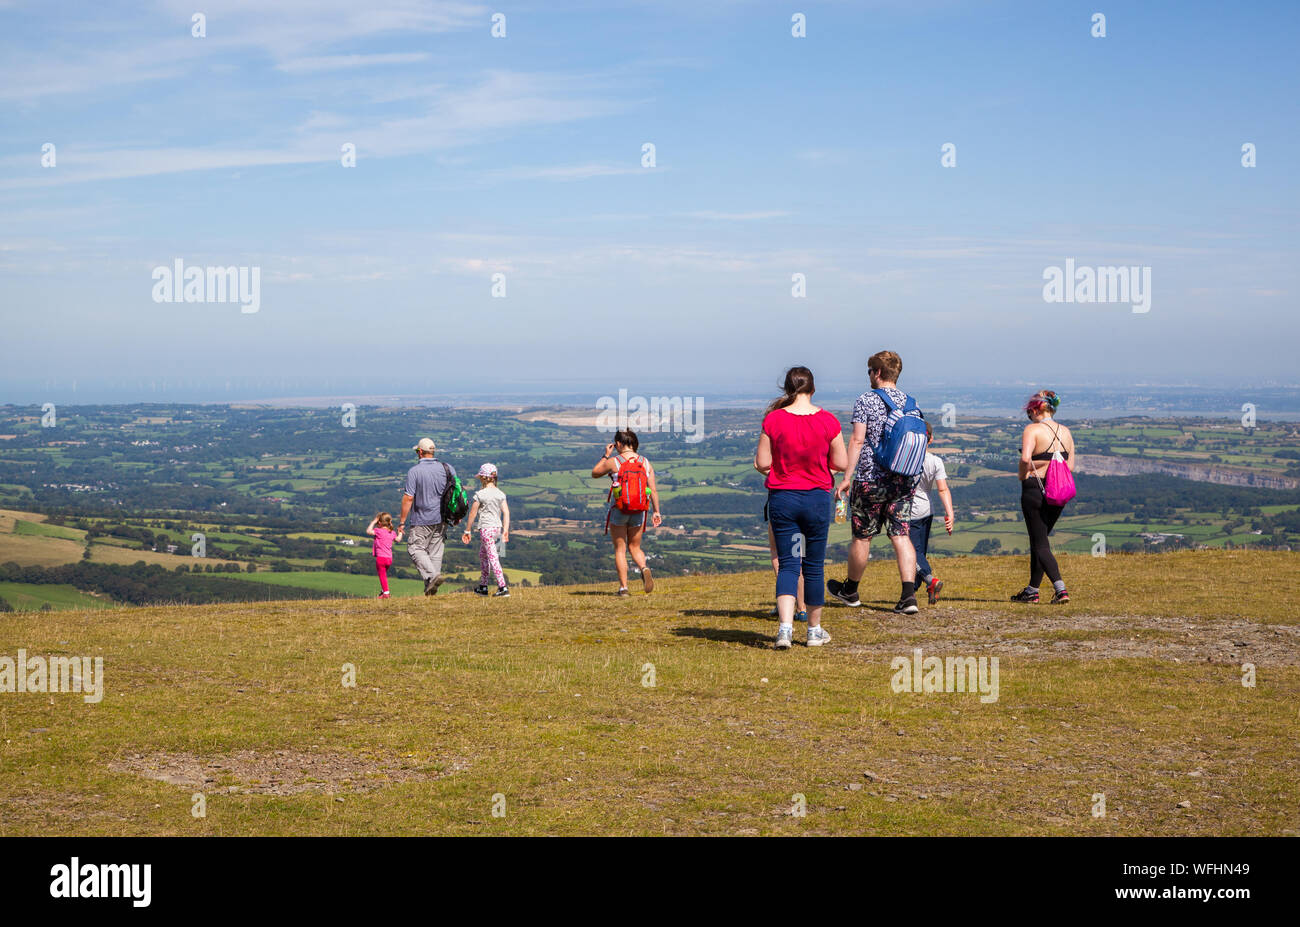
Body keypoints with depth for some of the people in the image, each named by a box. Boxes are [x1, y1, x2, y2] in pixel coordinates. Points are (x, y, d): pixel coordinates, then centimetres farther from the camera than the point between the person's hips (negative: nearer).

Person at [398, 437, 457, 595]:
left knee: (415, 548, 5)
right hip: (442, 518, 5)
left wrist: (402, 522, -8)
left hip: (422, 520, -5)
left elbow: (408, 498, -13)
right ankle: (431, 589, 11)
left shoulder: (414, 471, -11)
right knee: (436, 551, 10)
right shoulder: (448, 468, 3)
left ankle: (432, 575, -17)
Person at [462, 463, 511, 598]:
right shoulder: (500, 494, 6)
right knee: (482, 555, 22)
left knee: (493, 558, -8)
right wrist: (505, 530, 3)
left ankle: (503, 588, -16)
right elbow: (506, 512, 1)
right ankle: (483, 587, 28)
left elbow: (472, 514, -6)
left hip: (486, 528, -7)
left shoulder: (480, 494, -10)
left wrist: (467, 531, 2)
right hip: (497, 527, 7)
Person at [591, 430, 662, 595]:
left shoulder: (613, 462, -9)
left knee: (620, 550, 7)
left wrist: (606, 456, 13)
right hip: (638, 513, 3)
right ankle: (644, 568, -14)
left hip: (618, 512, -3)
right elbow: (653, 490, -1)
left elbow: (594, 474, 8)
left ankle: (623, 587, 2)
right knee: (634, 548, 16)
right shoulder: (645, 463, 2)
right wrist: (656, 512, 4)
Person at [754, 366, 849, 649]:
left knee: (787, 564, 3)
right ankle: (815, 630, 22)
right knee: (814, 565, 13)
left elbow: (762, 464, -7)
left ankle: (785, 626, -18)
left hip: (782, 498, 0)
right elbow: (841, 463, -4)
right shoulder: (828, 421, -7)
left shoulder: (773, 419, -8)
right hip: (817, 498, 0)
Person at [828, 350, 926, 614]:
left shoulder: (866, 400, -8)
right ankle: (909, 596, -9)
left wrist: (846, 477, -11)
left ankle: (850, 590, 28)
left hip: (871, 480, -5)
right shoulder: (911, 402, 8)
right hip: (904, 480, 5)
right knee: (900, 535, 3)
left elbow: (857, 440, -13)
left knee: (862, 536, 10)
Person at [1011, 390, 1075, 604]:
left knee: (1040, 544, -2)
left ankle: (1061, 590, -16)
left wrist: (1023, 476, -8)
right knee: (1039, 540, 19)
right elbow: (1070, 466, 8)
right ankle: (1032, 590, 25)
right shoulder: (1065, 432, 9)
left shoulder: (1033, 429, -10)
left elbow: (1025, 458, -24)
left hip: (1035, 490, -7)